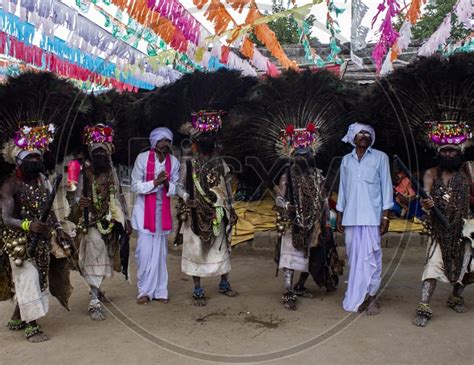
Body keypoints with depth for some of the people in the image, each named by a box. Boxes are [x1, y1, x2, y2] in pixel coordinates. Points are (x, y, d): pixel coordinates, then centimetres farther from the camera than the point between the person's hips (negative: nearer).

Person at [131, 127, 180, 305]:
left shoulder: (174, 161, 1)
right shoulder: (142, 158, -8)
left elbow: (176, 188, 6)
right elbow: (135, 186, -7)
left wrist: (167, 184, -16)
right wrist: (155, 182, -20)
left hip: (163, 211, 3)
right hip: (144, 210, -2)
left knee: (160, 251, 7)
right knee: (145, 251, -3)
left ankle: (160, 291, 17)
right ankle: (144, 291, 12)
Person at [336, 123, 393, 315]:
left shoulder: (380, 157, 5)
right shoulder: (346, 160, 14)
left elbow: (386, 186, 2)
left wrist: (386, 215, -5)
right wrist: (339, 216, 12)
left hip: (372, 217, -3)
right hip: (350, 217, 3)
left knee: (370, 256, -6)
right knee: (353, 256, 5)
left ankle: (370, 297, 3)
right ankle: (357, 295, 15)